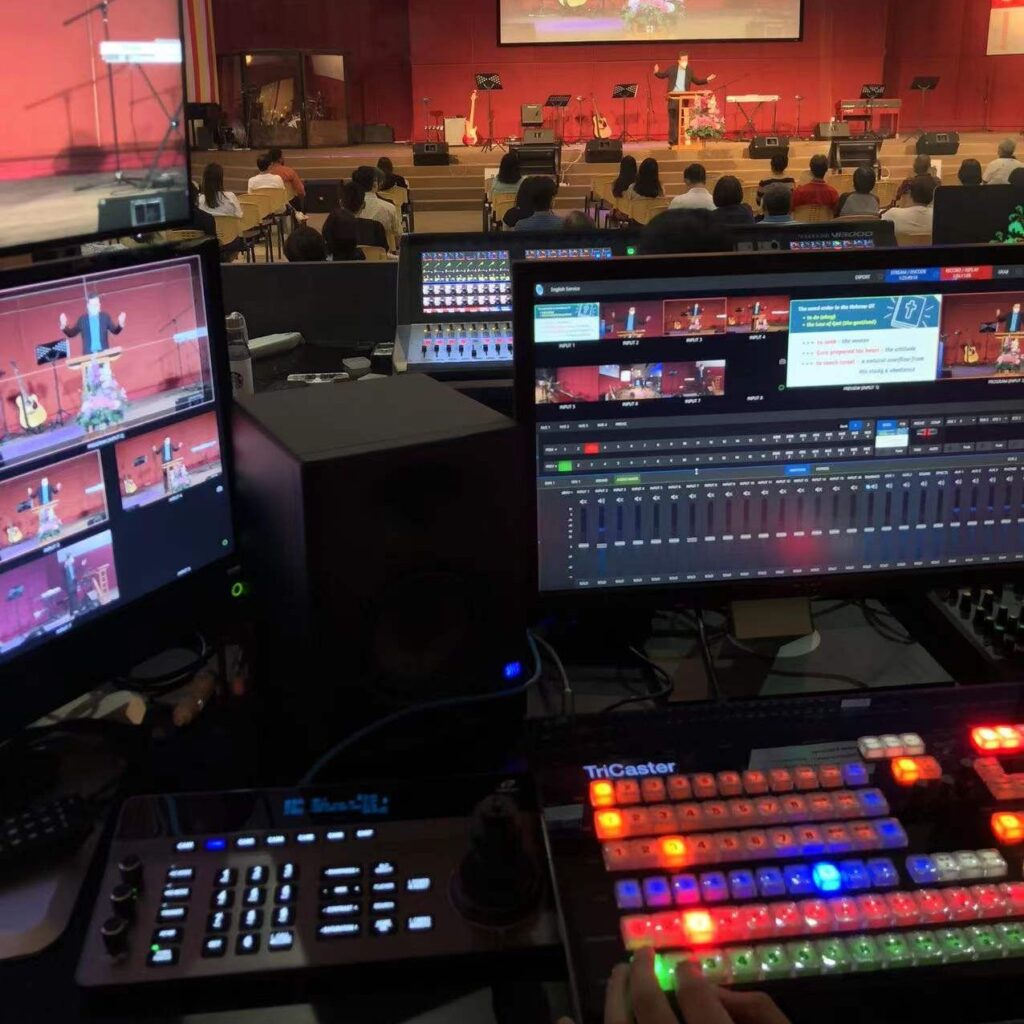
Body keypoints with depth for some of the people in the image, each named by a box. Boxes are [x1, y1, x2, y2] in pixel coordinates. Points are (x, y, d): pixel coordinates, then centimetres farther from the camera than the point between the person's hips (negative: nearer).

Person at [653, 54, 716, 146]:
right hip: (673, 98, -2)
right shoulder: (671, 69, 3)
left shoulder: (689, 71, 9)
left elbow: (696, 81, 17)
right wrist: (656, 72, -13)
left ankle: (680, 140, 7)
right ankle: (672, 140, 0)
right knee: (673, 119, -2)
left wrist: (707, 80, 6)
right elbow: (662, 75, 8)